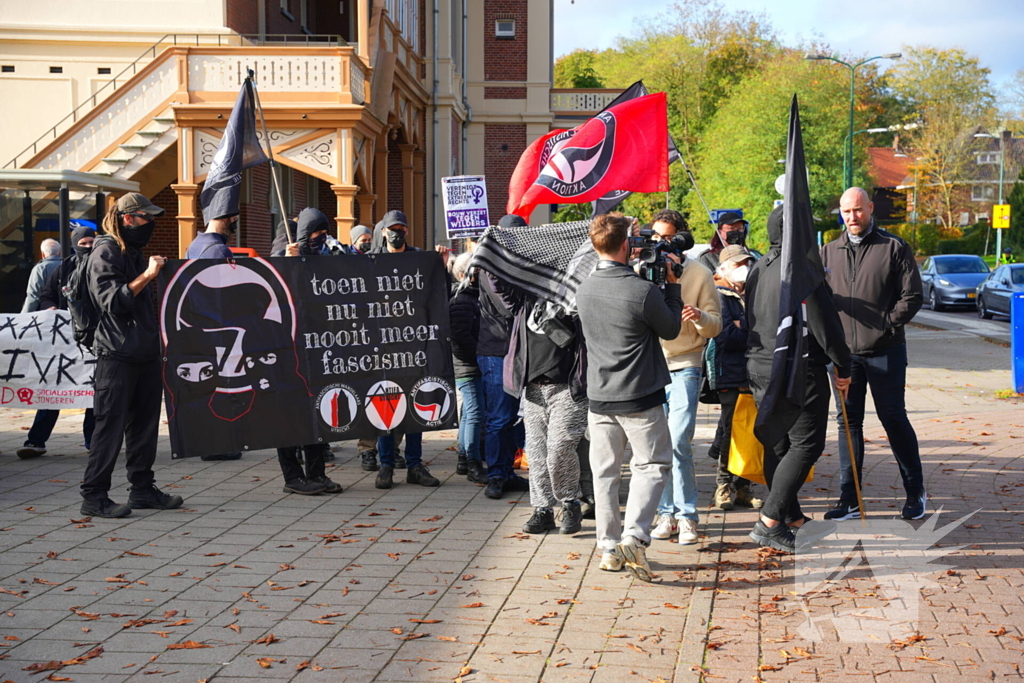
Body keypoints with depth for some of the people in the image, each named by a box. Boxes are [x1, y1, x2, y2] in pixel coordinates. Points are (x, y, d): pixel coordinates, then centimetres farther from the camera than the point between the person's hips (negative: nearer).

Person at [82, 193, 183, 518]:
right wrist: (146, 276, -23)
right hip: (116, 355, -9)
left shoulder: (136, 253, 19)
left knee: (144, 423, 9)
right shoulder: (104, 254, -8)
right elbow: (112, 301, -19)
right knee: (110, 425, -7)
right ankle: (94, 496, -2)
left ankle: (143, 488, 17)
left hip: (145, 354, 9)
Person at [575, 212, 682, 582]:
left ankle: (609, 546, 17)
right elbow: (671, 329, -2)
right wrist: (672, 285, 5)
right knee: (652, 465, 6)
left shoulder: (584, 289, 0)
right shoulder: (643, 291, -18)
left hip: (599, 397, 5)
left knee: (605, 471, 13)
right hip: (640, 398, -5)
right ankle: (634, 536, -9)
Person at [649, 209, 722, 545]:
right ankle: (666, 513, 15)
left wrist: (699, 317, -20)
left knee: (678, 442, -12)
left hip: (684, 368, -3)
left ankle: (686, 515, -1)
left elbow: (715, 326, 2)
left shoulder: (699, 274, 2)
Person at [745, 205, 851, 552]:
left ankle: (791, 517, 24)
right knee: (806, 445, -4)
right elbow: (825, 325, -15)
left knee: (777, 444, 15)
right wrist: (843, 366, -5)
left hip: (759, 367, 9)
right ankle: (769, 521, -11)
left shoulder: (758, 269, 11)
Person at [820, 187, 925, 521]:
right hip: (844, 352, 4)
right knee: (848, 421, 7)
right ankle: (849, 500, 12)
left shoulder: (894, 248, -2)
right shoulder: (829, 252, 11)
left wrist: (887, 325, -12)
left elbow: (912, 296, -4)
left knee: (893, 418, 2)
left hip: (884, 351, -4)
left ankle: (915, 491, 17)